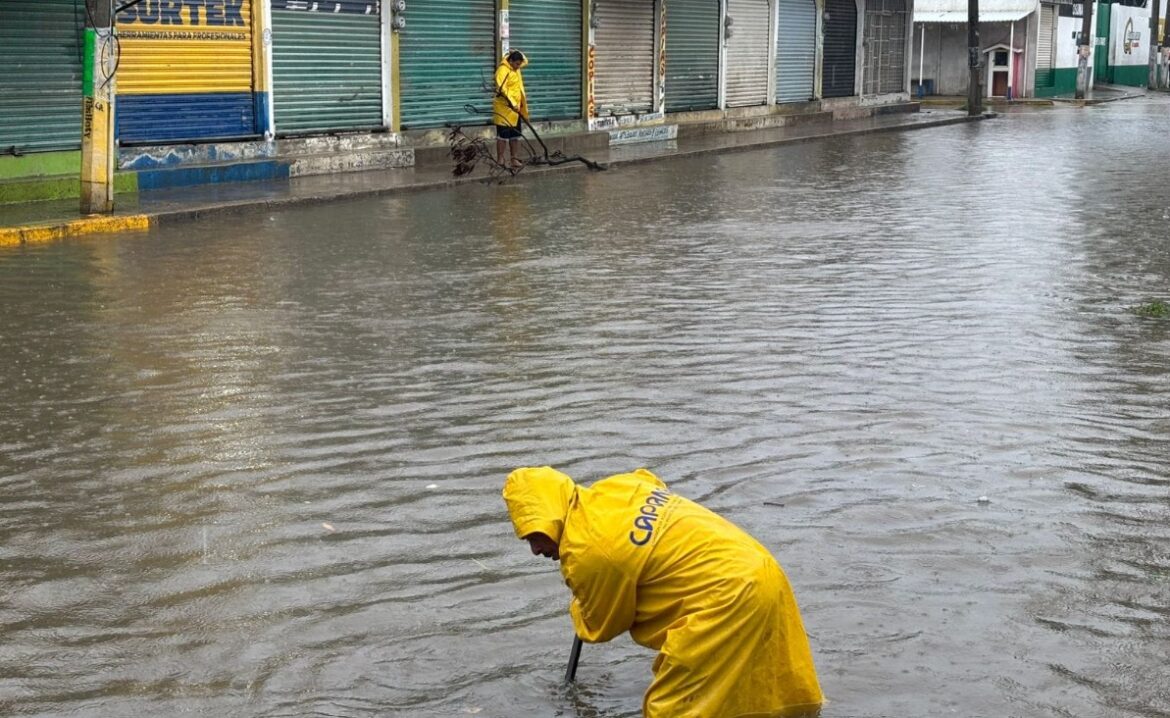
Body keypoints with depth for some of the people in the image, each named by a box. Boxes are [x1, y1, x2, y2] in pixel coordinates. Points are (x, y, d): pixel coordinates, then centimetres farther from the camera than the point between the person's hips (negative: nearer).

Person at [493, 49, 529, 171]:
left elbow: (525, 60, 32)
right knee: (503, 134, -4)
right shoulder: (503, 70, -17)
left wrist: (517, 54, 12)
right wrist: (512, 103, -34)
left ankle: (515, 160, 16)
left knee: (515, 135, 11)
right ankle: (500, 161, 1)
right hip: (504, 108, -9)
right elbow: (501, 88, -28)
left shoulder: (515, 69, 12)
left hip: (515, 108, 9)